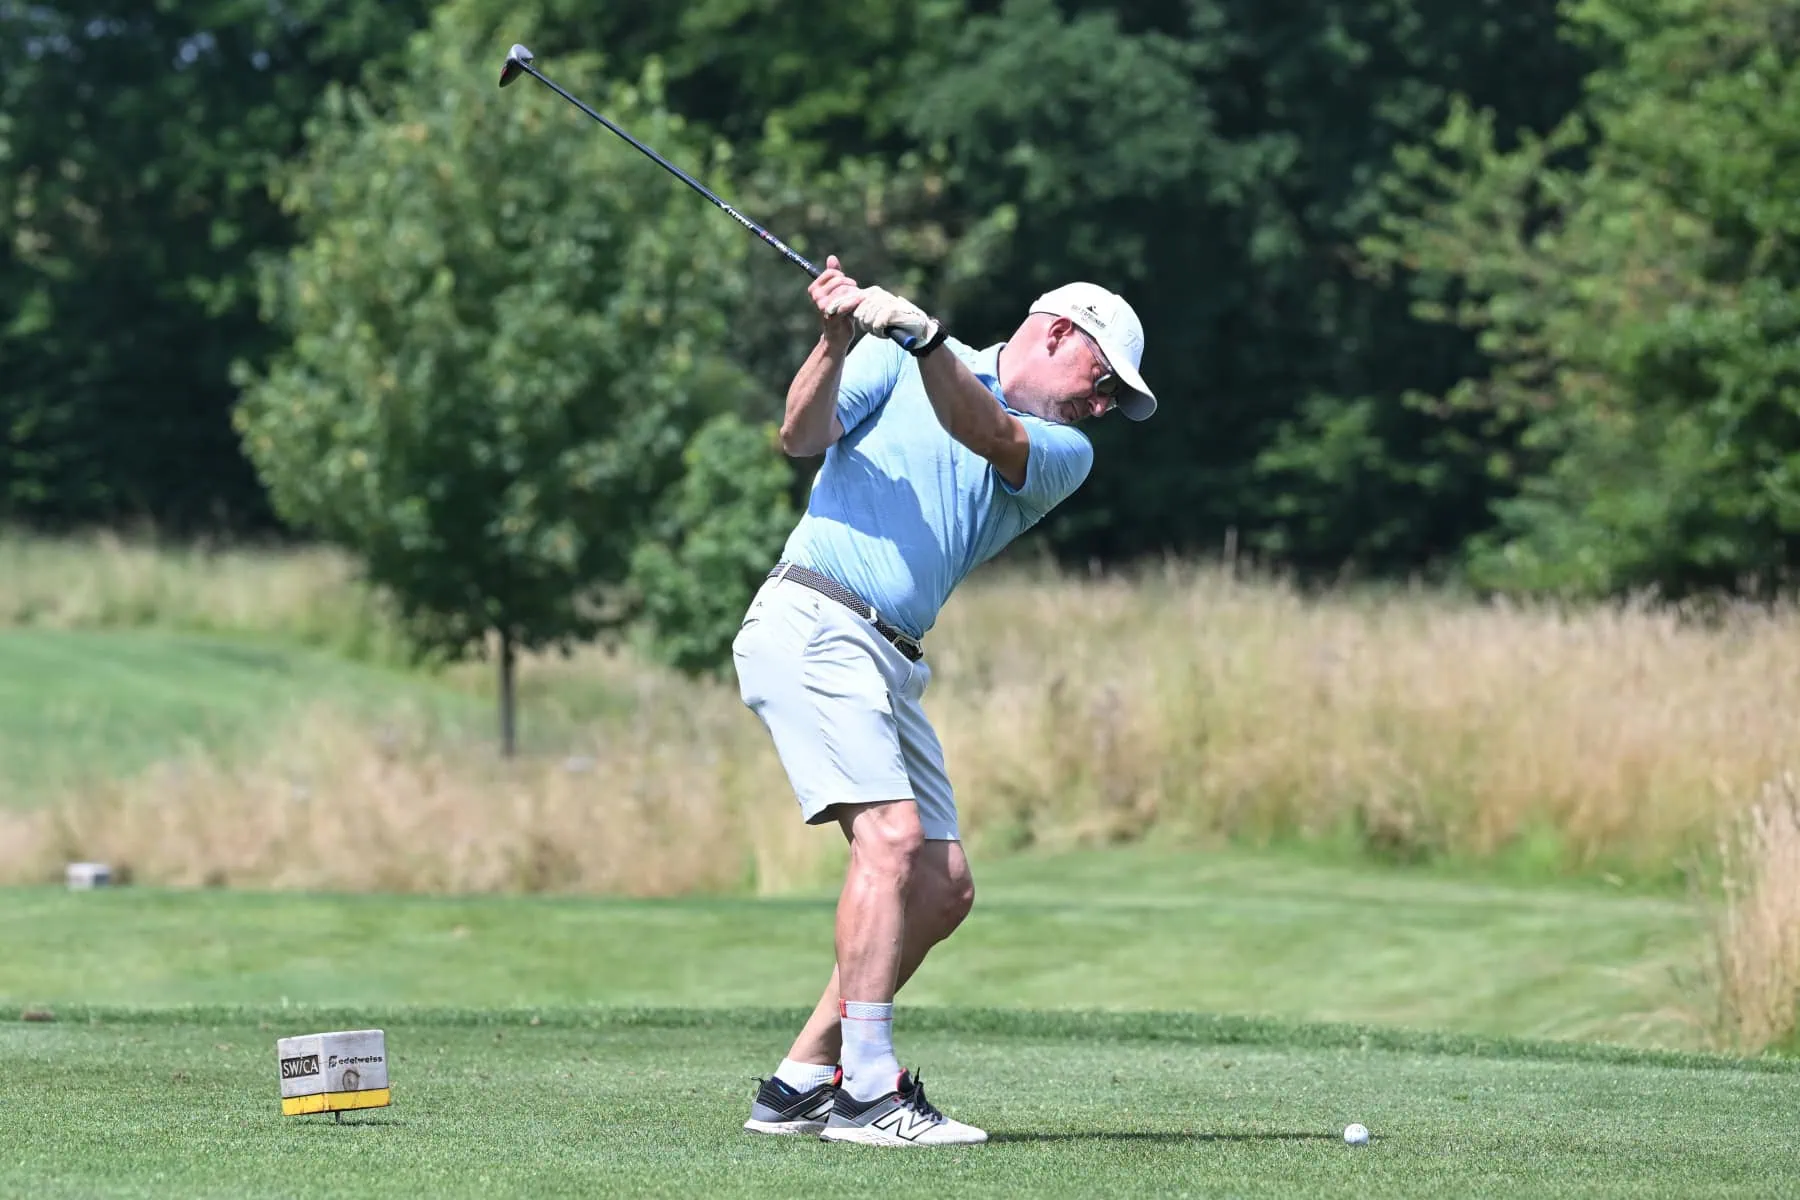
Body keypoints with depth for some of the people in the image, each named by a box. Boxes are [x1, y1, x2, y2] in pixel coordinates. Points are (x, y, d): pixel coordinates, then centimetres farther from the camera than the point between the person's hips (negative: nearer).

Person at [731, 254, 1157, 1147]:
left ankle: (802, 1083, 9)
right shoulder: (893, 360, 7)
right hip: (812, 626, -7)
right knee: (891, 832, -21)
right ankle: (868, 1091, -23)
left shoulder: (1065, 454, 15)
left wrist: (924, 340, -24)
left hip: (893, 663, 7)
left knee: (943, 888, 3)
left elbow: (987, 434, -7)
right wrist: (835, 345, -23)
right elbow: (803, 436, -6)